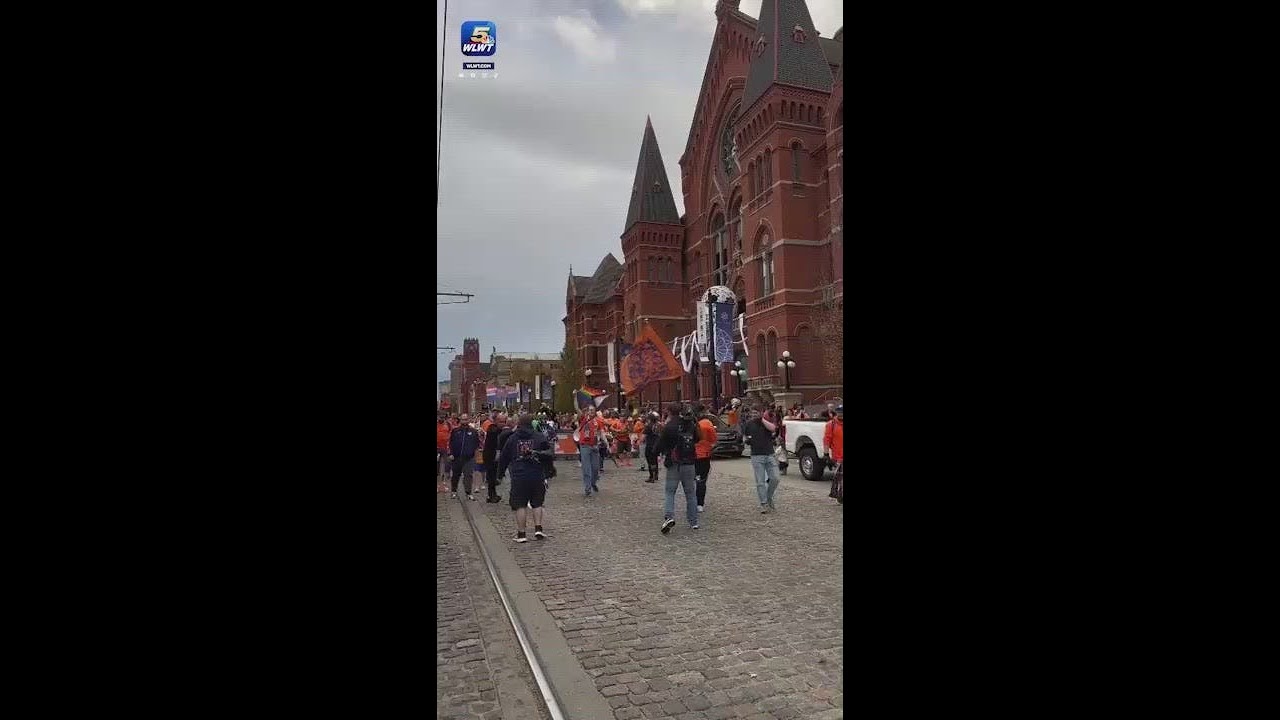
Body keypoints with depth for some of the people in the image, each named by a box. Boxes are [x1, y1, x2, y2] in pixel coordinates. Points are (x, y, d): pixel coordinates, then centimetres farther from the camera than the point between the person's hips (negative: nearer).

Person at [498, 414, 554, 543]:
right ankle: (538, 529, 5)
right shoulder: (540, 437, 2)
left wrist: (500, 474, 22)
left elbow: (503, 459, 12)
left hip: (518, 477, 0)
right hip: (537, 476, 0)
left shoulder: (512, 438, 6)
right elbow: (551, 454, -3)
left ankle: (521, 534, 4)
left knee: (520, 505, 5)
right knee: (537, 504, 15)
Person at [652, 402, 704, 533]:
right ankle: (693, 522, 15)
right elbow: (696, 440, 18)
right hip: (689, 463, 4)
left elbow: (661, 444, -8)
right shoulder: (691, 424, 4)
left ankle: (669, 516, -18)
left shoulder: (670, 426, -12)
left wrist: (660, 452, 10)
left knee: (670, 492, 2)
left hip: (675, 464, -4)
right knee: (690, 492, 12)